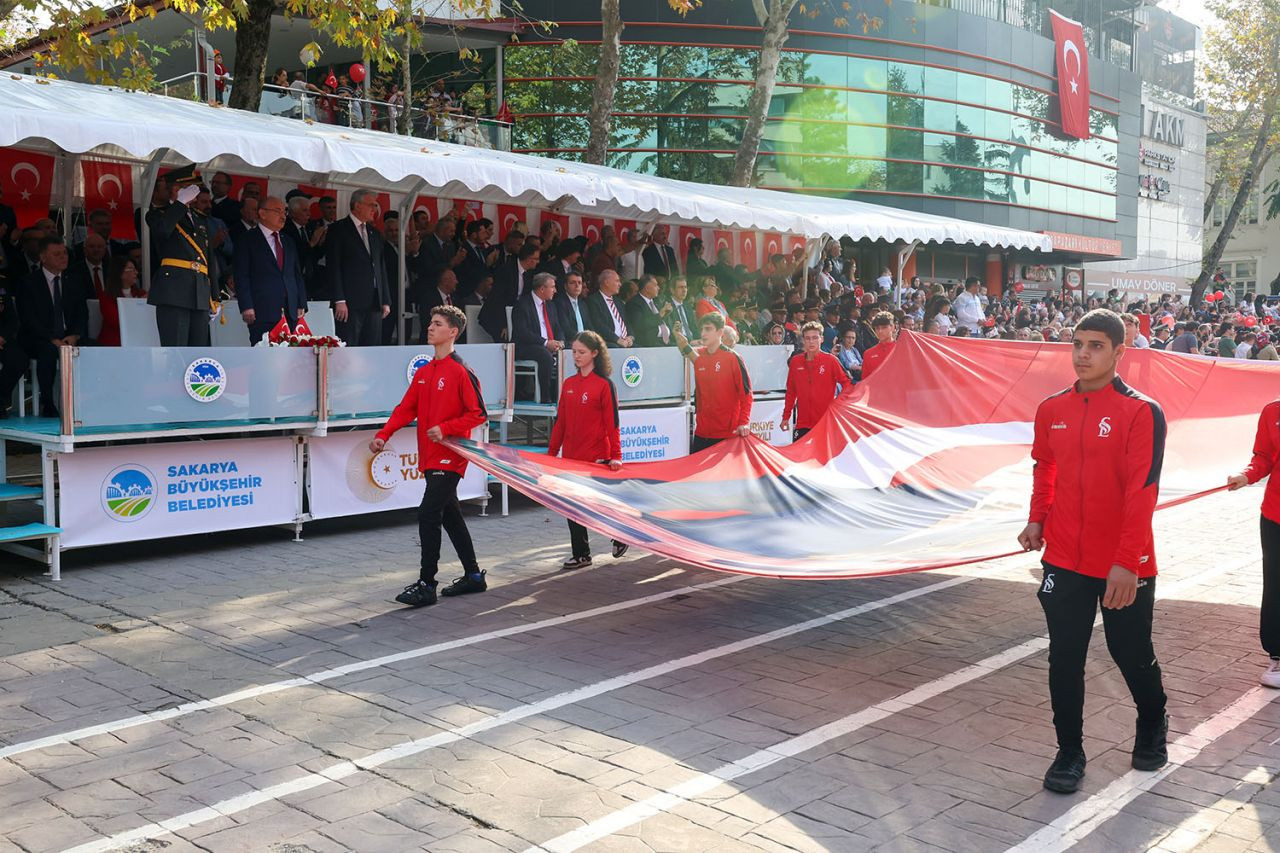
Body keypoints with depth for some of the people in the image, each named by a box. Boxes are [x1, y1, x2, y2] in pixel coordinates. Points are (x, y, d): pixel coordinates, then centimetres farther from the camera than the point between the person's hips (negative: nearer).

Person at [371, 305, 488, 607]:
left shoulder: (461, 372, -11)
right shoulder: (423, 372, 12)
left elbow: (478, 413, -13)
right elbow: (406, 409, 9)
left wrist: (445, 428, -22)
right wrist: (383, 435, -3)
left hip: (449, 458, -8)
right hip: (430, 458, 8)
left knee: (428, 515, -11)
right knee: (450, 516, 14)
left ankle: (426, 585, -4)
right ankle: (473, 576, 26)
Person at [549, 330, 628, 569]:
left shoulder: (604, 384, -8)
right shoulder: (568, 384, 9)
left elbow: (612, 423, -11)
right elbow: (560, 421, 11)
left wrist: (616, 456, -16)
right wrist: (551, 452, 11)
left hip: (596, 457, -5)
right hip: (570, 456, 6)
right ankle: (580, 554, 14)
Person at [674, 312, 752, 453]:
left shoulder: (732, 358, -8)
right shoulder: (698, 356, 8)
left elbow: (746, 392, -10)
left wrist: (744, 423, -18)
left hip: (728, 433, -5)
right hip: (702, 432, 5)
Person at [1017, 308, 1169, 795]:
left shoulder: (1142, 413, -14)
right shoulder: (1052, 409, 3)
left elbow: (1142, 490, -19)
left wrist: (1127, 562, -23)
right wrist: (1037, 519, 6)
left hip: (1125, 568, -3)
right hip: (1064, 562, 4)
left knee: (1132, 654, 13)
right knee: (1064, 660, 5)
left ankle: (1152, 728, 42)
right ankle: (1069, 753, 20)